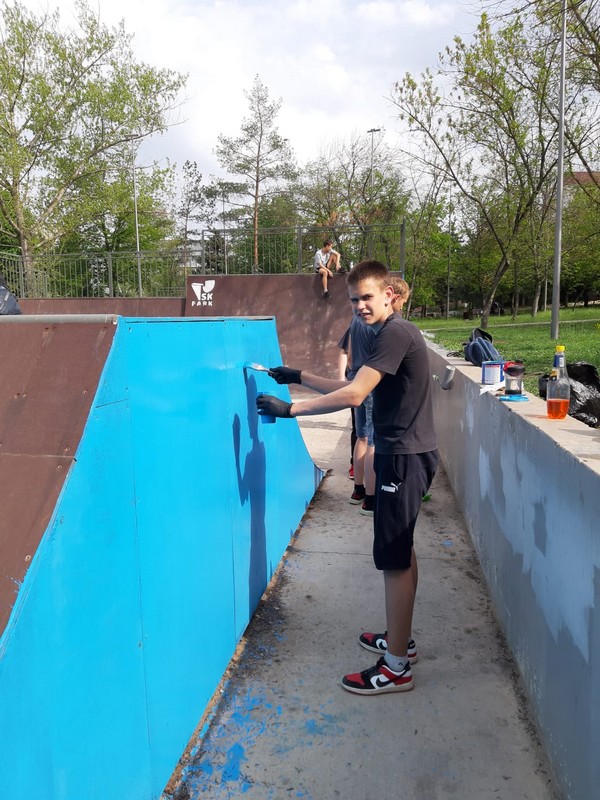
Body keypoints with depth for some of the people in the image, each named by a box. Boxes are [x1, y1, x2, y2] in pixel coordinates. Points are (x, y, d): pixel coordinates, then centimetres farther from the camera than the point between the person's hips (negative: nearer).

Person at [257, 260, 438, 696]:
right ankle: (401, 639, 34)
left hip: (405, 458, -11)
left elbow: (353, 395, -26)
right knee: (401, 550, 19)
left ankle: (396, 667, 8)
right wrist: (300, 377, 13)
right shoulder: (394, 334, 15)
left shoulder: (396, 334, -17)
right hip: (404, 454, 11)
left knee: (393, 557, -4)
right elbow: (355, 389, 17)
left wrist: (290, 409, -24)